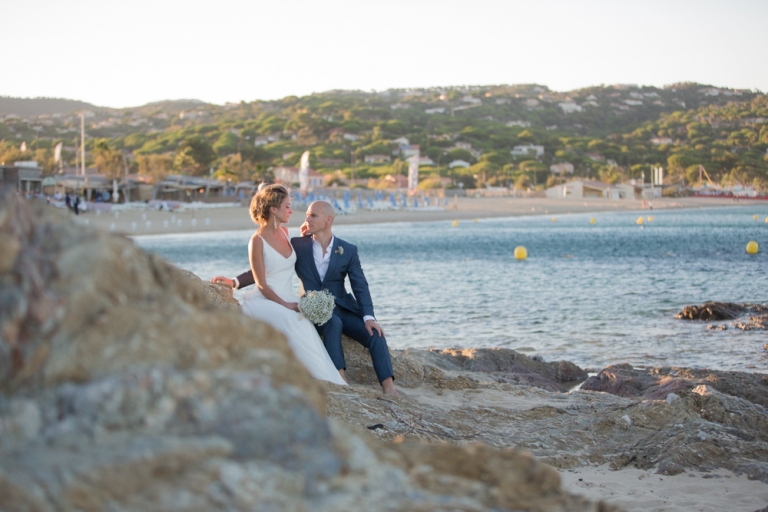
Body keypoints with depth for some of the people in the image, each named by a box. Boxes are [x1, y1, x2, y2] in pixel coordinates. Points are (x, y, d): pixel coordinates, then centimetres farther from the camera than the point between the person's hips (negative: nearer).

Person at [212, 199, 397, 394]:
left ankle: (389, 388, -26)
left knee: (374, 334, -22)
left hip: (343, 309, 2)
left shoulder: (348, 250, 3)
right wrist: (234, 282, -9)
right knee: (333, 323, -35)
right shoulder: (298, 245, 2)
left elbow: (360, 286, -4)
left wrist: (368, 317, -19)